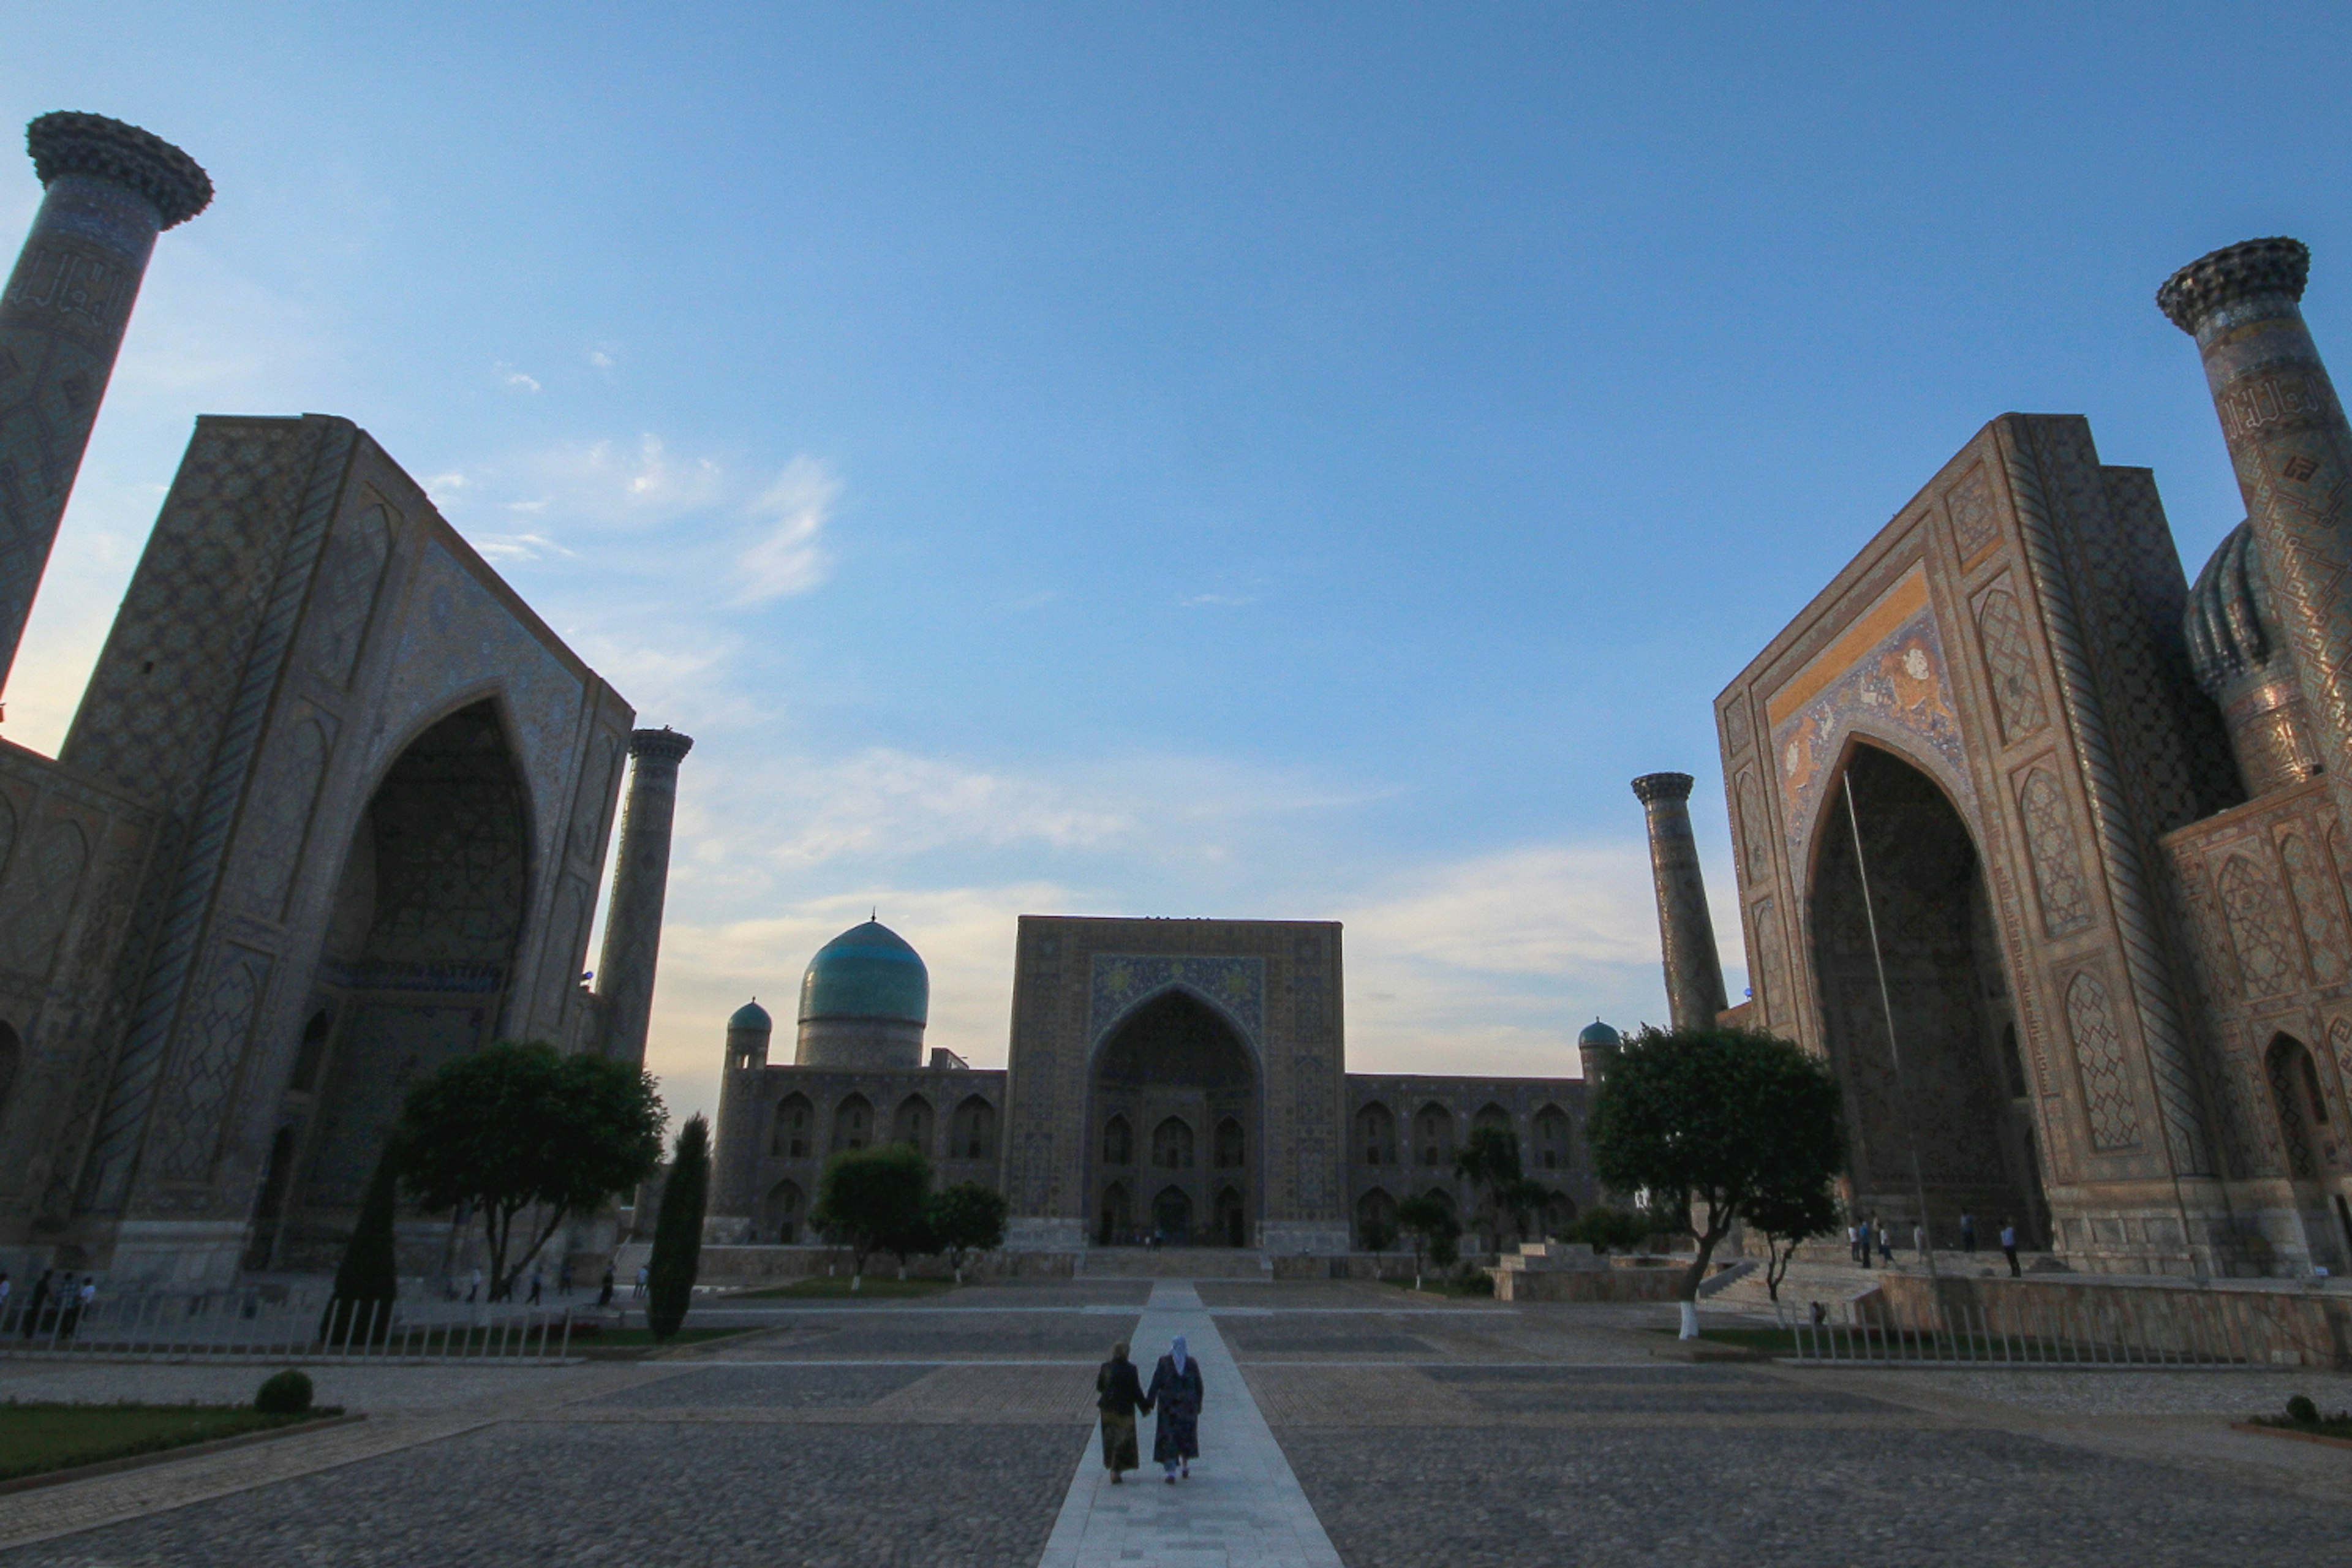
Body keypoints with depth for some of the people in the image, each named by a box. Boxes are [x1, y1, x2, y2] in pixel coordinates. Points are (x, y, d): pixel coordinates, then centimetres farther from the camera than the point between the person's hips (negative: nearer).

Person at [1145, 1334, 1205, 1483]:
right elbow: (1199, 1387, 2)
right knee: (1187, 1435, 21)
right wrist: (1198, 1406, 12)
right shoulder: (1192, 1363, -2)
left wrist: (1149, 1403, -3)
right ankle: (1185, 1467, 31)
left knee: (1168, 1437, 2)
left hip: (1168, 1406, -2)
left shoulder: (1164, 1362, -8)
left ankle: (1171, 1472, -7)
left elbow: (1155, 1384, -9)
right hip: (1188, 1406, 2)